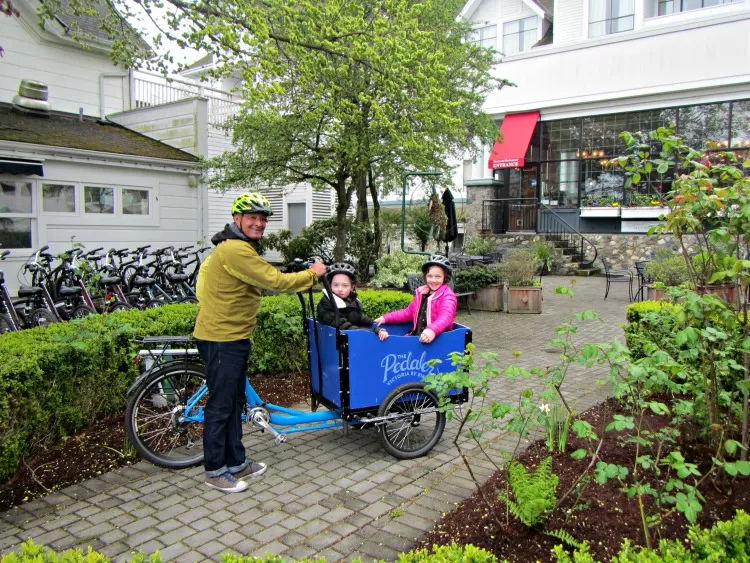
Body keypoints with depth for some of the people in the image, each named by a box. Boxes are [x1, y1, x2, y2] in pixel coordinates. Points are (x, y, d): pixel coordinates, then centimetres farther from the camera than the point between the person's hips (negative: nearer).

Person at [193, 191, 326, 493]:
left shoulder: (234, 247, 13)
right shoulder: (237, 250, -22)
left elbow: (206, 268, 23)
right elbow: (276, 281, -24)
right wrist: (313, 274, -10)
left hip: (234, 336, 11)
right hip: (222, 339, -11)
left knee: (234, 402, 17)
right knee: (220, 406, 1)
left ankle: (236, 463, 29)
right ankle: (215, 471, 15)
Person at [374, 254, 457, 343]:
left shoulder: (448, 296, -7)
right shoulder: (421, 293, 17)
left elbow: (445, 317, -26)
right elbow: (408, 313, 28)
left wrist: (432, 330, -47)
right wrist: (386, 318, 20)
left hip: (437, 339, -8)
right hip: (417, 337, 8)